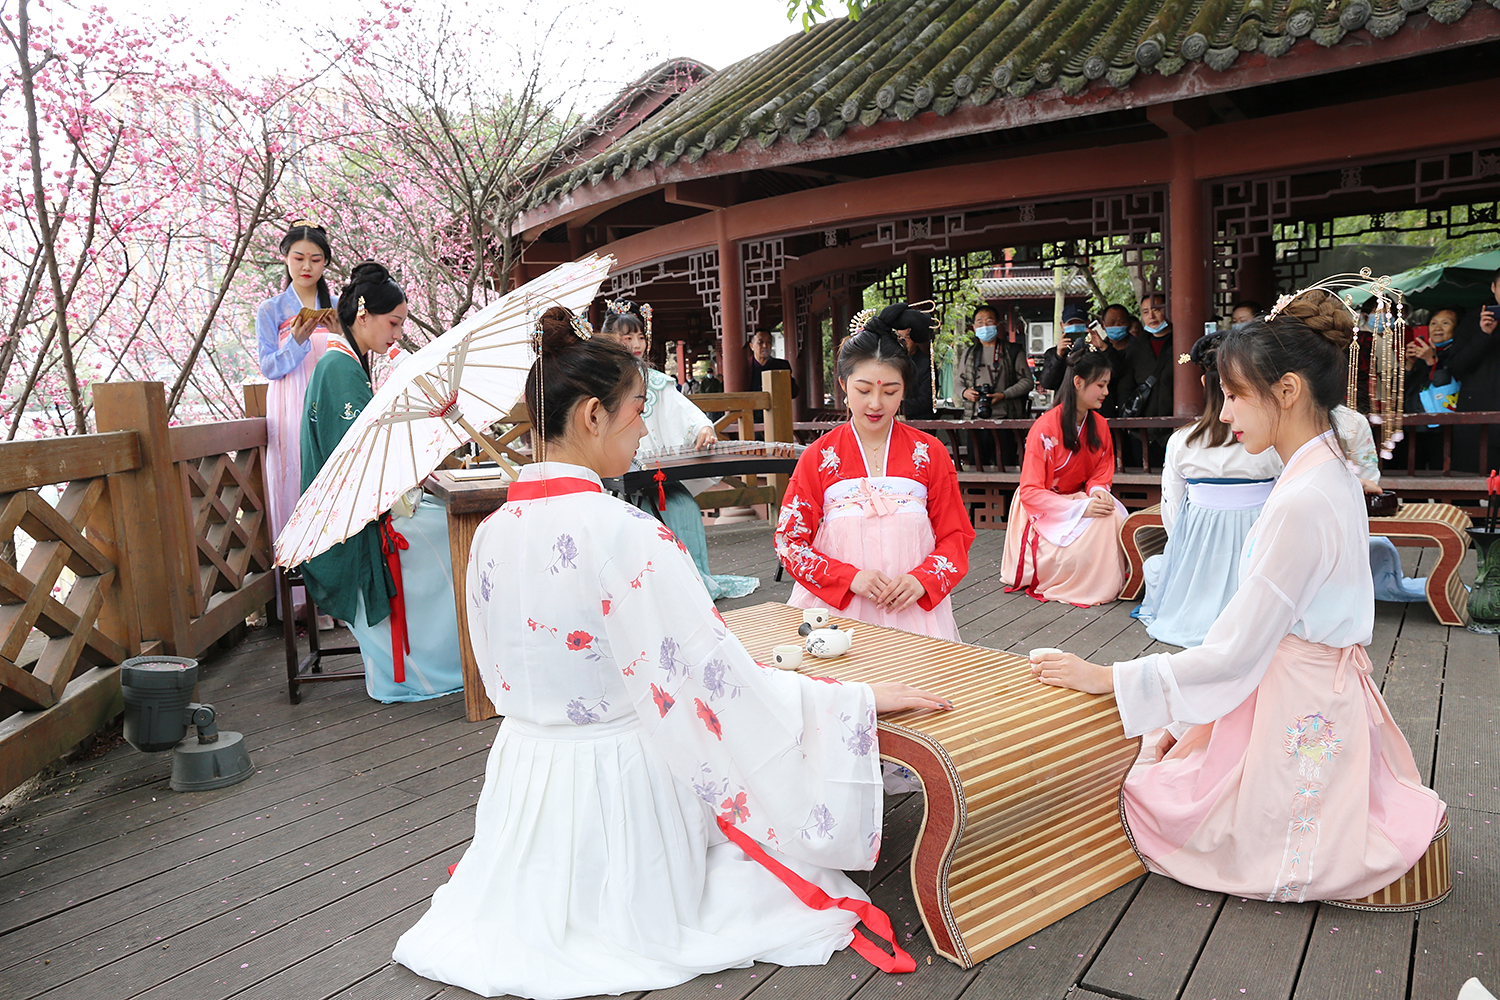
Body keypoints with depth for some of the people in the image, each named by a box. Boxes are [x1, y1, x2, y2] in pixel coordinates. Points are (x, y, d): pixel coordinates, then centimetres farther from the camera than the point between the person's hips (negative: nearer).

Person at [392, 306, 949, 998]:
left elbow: (500, 674, 8)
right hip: (618, 780, -7)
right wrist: (863, 699, -16)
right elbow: (717, 676, -25)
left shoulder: (492, 531, -4)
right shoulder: (626, 533, -27)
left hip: (525, 764, 8)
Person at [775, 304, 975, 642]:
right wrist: (850, 578, -14)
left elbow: (956, 535, 8)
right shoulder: (818, 457, 2)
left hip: (912, 611, 1)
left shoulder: (930, 453, 5)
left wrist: (922, 579, -12)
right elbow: (789, 541, 1)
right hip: (836, 610, -1)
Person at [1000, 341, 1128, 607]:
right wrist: (1080, 508, -31)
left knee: (1112, 516, -23)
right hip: (1041, 510, -6)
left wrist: (1098, 490, -13)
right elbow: (1030, 491, -21)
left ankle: (1109, 585, -5)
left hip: (1079, 498, 6)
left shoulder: (1099, 424, 2)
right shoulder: (1045, 427, -20)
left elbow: (1103, 470, 13)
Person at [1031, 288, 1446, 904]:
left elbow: (1235, 651, -25)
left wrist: (1106, 679, -19)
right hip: (1320, 694, 9)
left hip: (1296, 712, -9)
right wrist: (1196, 724, 13)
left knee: (1150, 803, 4)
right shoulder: (1329, 474, 5)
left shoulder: (1304, 502, -28)